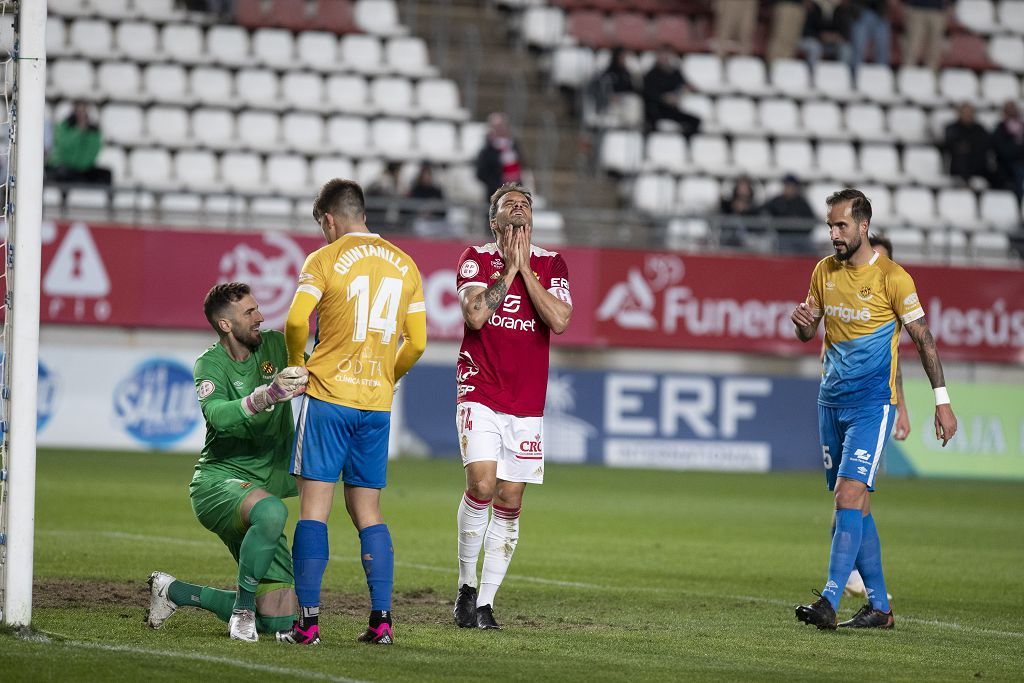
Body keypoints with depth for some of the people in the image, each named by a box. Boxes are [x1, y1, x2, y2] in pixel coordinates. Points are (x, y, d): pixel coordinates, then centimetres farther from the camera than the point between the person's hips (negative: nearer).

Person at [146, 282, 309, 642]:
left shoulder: (275, 346, 6)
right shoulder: (210, 364, -8)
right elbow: (218, 416, -28)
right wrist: (268, 394, -42)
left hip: (262, 487, 6)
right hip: (217, 482, -6)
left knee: (278, 621, 4)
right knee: (271, 510, -42)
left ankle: (174, 592, 23)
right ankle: (244, 603, -23)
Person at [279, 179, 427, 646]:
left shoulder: (325, 260, -5)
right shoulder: (404, 265, 10)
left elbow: (297, 322, -17)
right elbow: (416, 343, 10)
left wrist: (295, 367, 1)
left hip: (329, 396, -4)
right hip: (378, 404, 4)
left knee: (314, 506, -3)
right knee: (367, 511, 11)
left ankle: (308, 620, -9)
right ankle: (381, 619, 3)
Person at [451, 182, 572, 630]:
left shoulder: (551, 265, 8)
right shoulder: (476, 258, 2)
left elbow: (559, 320, -8)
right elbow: (475, 315, -13)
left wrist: (525, 269, -8)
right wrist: (508, 270, -9)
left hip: (527, 403, 3)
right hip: (480, 394, -3)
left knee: (509, 502, 2)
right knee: (481, 484, -20)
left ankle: (485, 603, 9)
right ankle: (465, 586, -3)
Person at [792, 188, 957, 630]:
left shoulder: (891, 277, -10)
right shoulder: (824, 271, 8)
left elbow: (923, 338, -4)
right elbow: (808, 334, 18)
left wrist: (942, 400, -4)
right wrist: (803, 323, -7)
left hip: (872, 403, -6)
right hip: (831, 400, 6)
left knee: (850, 497, -18)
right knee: (854, 506, 8)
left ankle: (829, 602, -25)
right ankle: (879, 606, 15)